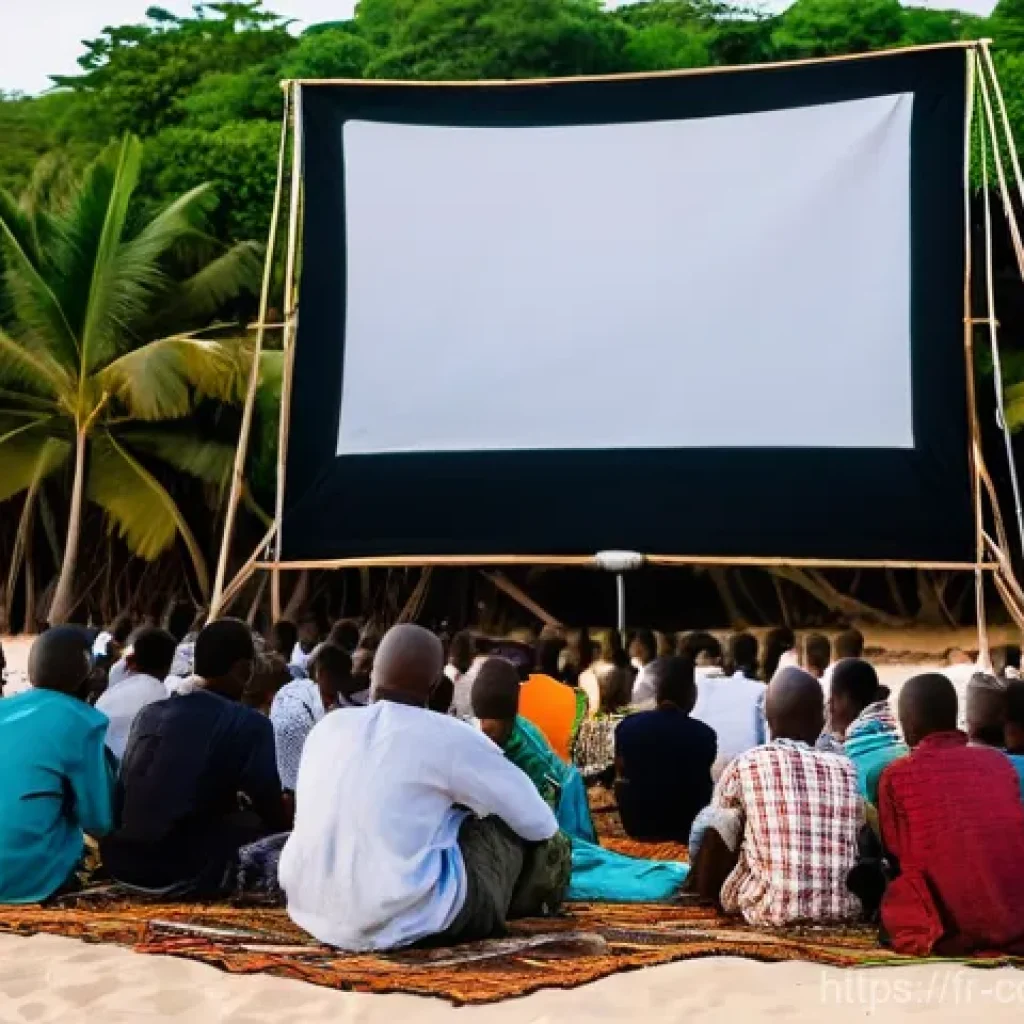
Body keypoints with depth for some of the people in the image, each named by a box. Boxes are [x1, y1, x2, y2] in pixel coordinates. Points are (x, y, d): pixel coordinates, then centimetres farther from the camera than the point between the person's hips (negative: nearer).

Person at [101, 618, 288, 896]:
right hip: (185, 871, -6)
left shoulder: (149, 713, 11)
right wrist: (288, 829, 22)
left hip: (120, 862, 6)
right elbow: (272, 810, -2)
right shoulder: (249, 724, -6)